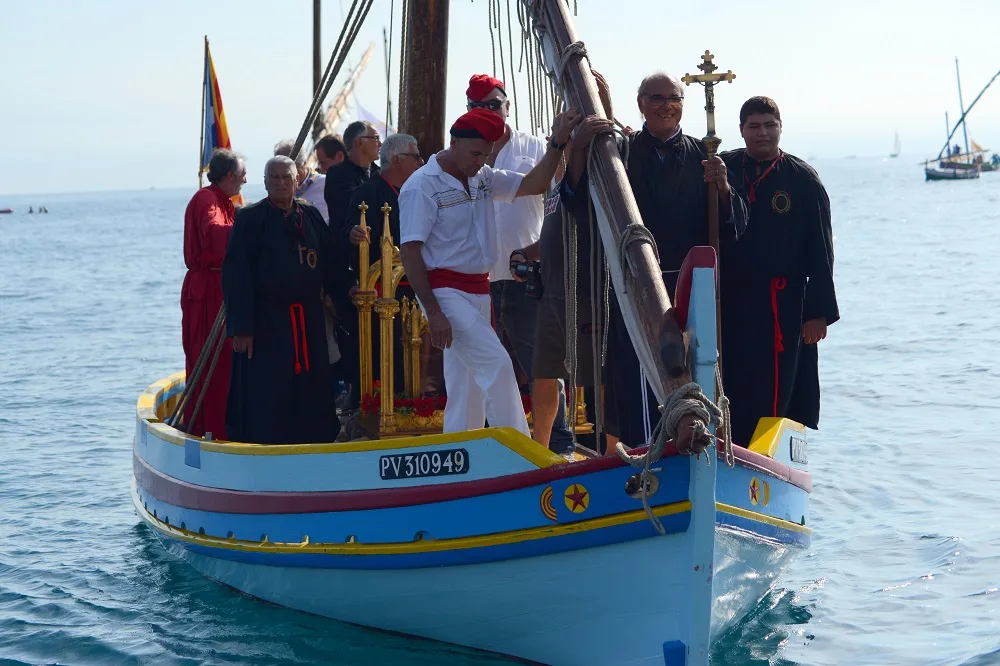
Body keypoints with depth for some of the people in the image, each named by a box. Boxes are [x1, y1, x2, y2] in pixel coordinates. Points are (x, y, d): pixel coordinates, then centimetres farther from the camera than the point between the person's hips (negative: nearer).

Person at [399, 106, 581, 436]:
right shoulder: (421, 185, -11)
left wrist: (557, 144, -4)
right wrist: (433, 312, -19)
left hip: (478, 291, 8)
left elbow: (533, 184, 12)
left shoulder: (483, 178, 11)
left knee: (468, 389, 9)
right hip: (445, 291, -8)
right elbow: (409, 251, -15)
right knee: (496, 363, -16)